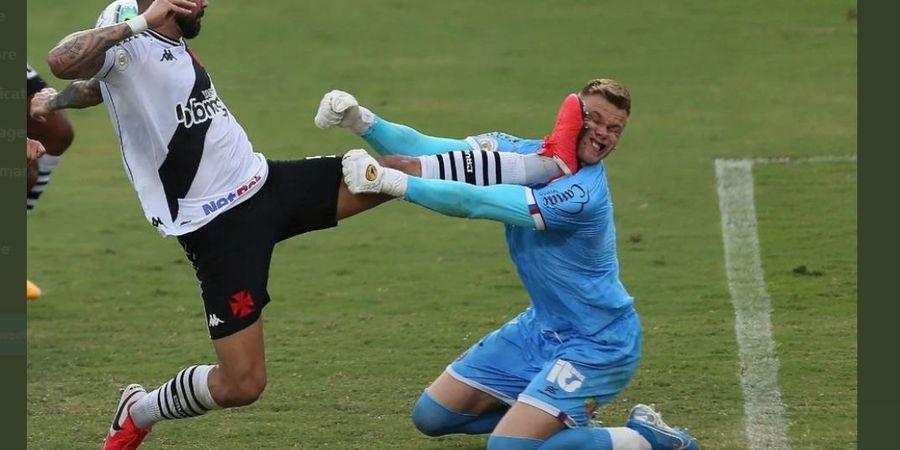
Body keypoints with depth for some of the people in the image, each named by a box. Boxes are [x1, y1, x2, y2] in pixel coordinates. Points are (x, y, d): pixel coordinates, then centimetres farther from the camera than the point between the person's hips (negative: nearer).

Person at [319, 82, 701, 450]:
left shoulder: (582, 195, -28)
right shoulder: (526, 153, -5)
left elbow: (474, 203, -33)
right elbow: (433, 152, -12)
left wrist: (391, 181, -41)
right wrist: (363, 122, -28)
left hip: (595, 343, -8)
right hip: (542, 327, 8)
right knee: (431, 416, 9)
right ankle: (559, 413, 23)